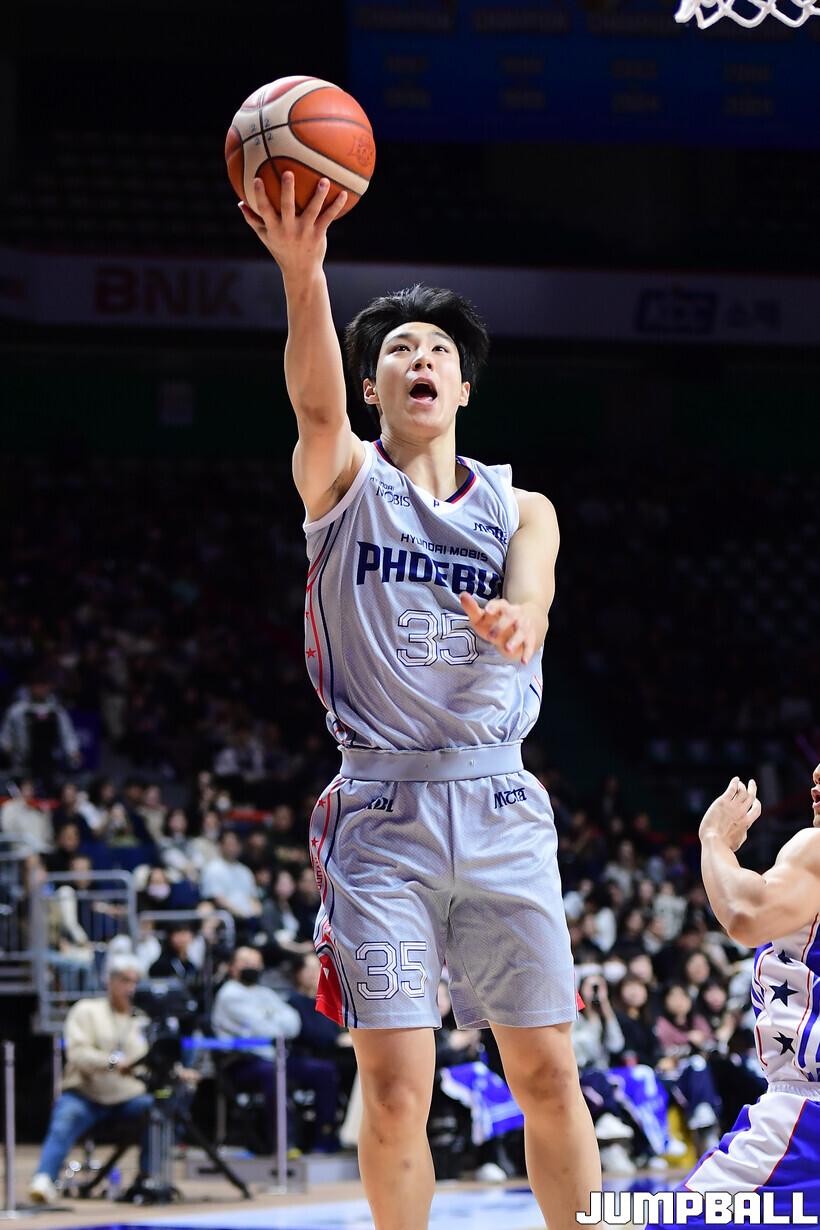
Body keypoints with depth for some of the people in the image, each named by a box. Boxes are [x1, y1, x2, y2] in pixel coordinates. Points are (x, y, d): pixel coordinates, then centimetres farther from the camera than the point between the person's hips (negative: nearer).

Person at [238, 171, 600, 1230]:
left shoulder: (520, 508, 12)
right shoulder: (346, 484, 6)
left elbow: (531, 606, -8)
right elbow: (314, 400, -17)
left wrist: (510, 623, -35)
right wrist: (303, 271, -36)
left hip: (498, 807, 2)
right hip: (382, 810, -2)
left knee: (549, 1075, 2)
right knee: (396, 1089, -7)